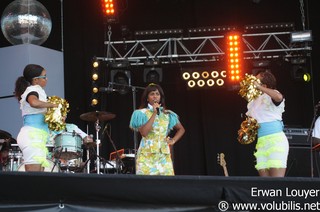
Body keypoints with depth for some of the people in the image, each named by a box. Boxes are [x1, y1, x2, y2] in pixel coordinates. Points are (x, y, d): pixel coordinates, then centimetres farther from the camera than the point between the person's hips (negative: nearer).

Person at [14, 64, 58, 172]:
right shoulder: (32, 90, -5)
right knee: (33, 174, -16)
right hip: (32, 135, -10)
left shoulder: (35, 90, 25)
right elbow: (34, 102, -30)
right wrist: (52, 105, -16)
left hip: (37, 138, 10)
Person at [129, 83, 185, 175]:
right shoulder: (142, 113, 2)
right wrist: (154, 114, -11)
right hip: (147, 155, -3)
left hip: (164, 155, 3)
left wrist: (173, 140, 7)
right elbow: (144, 132, -14)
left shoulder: (167, 114, 13)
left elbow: (181, 129, 24)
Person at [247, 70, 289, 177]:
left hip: (275, 139, -7)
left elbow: (279, 97, -27)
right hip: (260, 142, 7)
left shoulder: (271, 96, -2)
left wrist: (258, 87, -19)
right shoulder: (253, 102, 20)